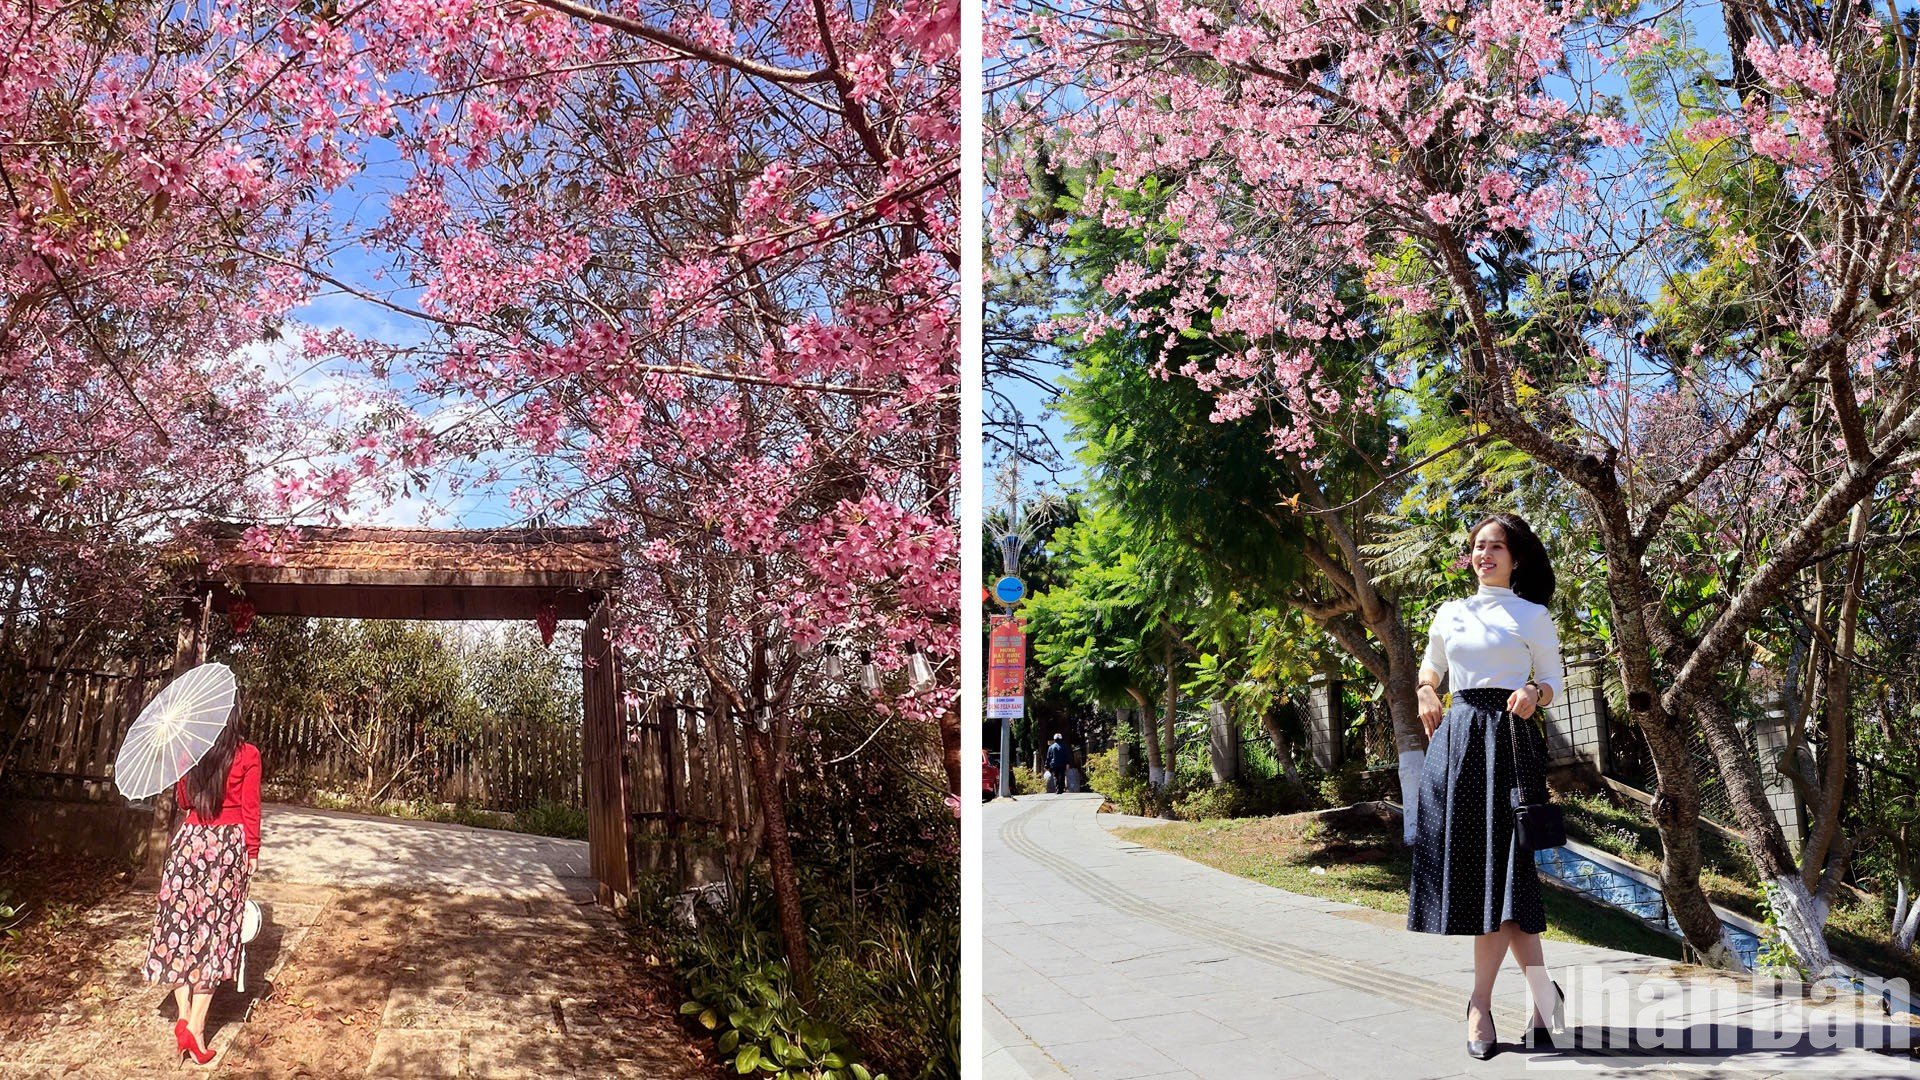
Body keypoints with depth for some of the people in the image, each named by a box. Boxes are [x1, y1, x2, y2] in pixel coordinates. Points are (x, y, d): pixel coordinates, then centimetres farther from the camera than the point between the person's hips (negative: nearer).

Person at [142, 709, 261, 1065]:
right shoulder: (247, 755, -7)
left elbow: (183, 800, 15)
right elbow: (250, 809, -5)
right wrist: (252, 852, 4)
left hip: (191, 841, 2)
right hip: (228, 845, -2)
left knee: (180, 924, 11)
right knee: (213, 929, 3)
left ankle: (184, 1016, 3)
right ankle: (196, 1027, 0)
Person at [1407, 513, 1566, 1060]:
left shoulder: (1532, 616, 6)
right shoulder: (1450, 613, 15)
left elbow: (1553, 681, 7)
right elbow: (1430, 664, 27)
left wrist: (1533, 693, -14)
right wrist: (1426, 691, 5)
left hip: (1508, 738, -4)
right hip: (1457, 737, 4)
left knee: (1501, 860, -9)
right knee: (1468, 858, -2)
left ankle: (1481, 1002, -3)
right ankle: (1542, 990, 8)